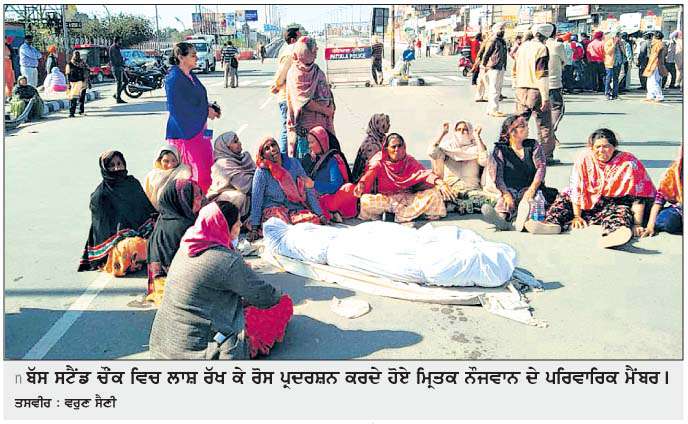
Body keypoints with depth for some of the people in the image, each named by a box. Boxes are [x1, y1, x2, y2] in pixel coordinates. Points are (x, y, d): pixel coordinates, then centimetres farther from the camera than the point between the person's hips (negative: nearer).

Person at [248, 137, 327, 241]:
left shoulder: (294, 163, 3)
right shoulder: (261, 172, -6)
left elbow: (309, 190, 6)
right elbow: (256, 200, -5)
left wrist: (319, 214, 1)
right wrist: (254, 227, -11)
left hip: (296, 207, 3)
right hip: (273, 208, -3)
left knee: (314, 219, -27)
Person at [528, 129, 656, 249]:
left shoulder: (629, 163, -13)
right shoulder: (584, 159, -7)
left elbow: (638, 197, -13)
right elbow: (576, 189, -5)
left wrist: (637, 224, -18)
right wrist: (576, 216, -7)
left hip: (616, 203, -4)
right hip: (589, 200, 4)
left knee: (622, 212, -35)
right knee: (565, 198, -11)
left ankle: (616, 232, -70)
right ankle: (552, 222, -41)